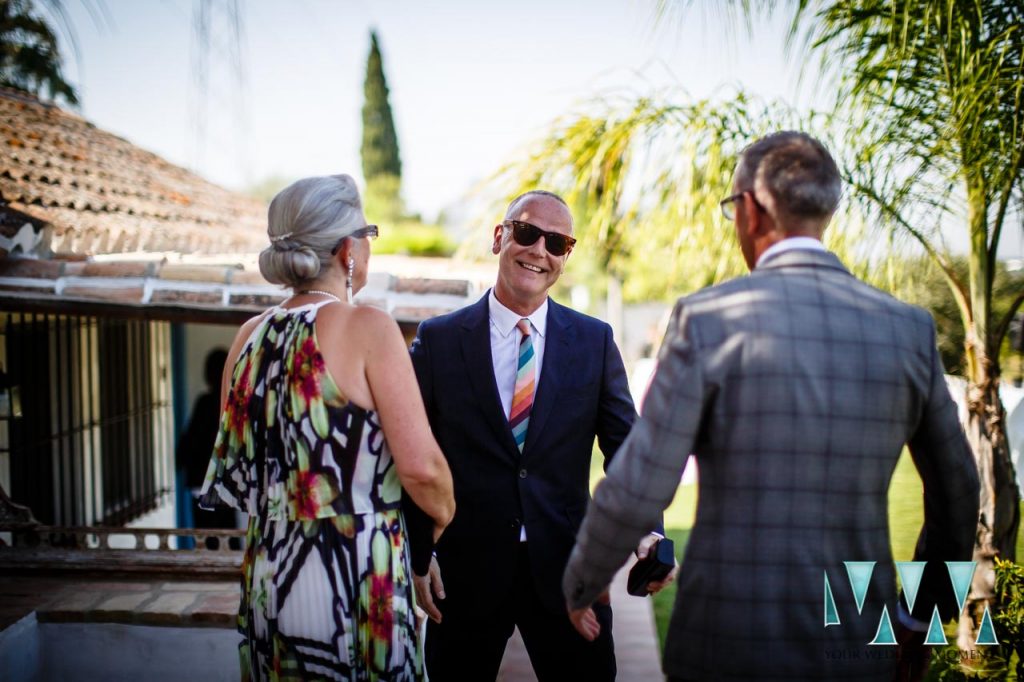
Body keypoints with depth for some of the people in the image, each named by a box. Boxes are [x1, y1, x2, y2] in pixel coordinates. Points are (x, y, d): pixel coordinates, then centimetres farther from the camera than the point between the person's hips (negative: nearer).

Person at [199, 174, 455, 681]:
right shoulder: (366, 327, -13)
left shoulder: (250, 336, 4)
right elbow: (420, 464, -18)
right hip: (354, 574, -6)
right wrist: (443, 515, 1)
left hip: (266, 573, 6)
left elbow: (231, 468, 12)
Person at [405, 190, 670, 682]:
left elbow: (626, 445, 0)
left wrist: (646, 531, -16)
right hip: (465, 570, -1)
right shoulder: (438, 340, 0)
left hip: (565, 568, 1)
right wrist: (418, 556, -5)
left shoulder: (594, 341, 4)